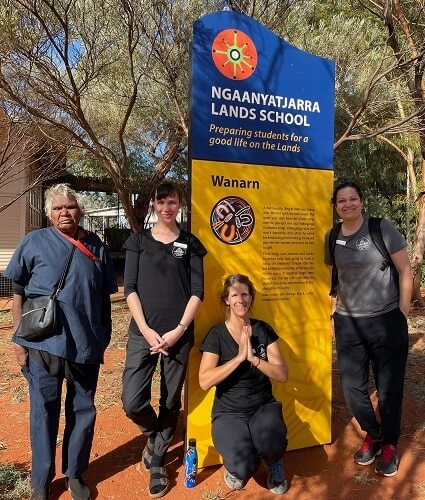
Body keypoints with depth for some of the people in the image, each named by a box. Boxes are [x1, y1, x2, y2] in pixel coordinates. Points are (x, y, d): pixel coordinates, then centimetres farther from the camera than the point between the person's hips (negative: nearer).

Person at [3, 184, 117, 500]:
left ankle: (75, 474, 34)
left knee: (83, 411, 14)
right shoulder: (35, 242, -1)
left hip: (87, 346, 2)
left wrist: (105, 338, 11)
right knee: (44, 412, 11)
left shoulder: (96, 247, 4)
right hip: (43, 344, -2)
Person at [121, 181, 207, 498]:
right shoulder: (138, 241, 6)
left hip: (179, 333, 0)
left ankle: (157, 462, 31)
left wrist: (179, 330, -10)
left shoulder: (190, 243, 5)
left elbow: (197, 291, 0)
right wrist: (146, 330, -10)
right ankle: (152, 433, 29)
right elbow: (130, 288, 0)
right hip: (143, 332, 0)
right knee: (133, 402, -6)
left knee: (171, 401, 8)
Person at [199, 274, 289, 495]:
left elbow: (282, 374, -7)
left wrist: (253, 358, -22)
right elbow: (204, 382, -18)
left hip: (263, 406, 2)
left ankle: (274, 463, 8)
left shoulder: (263, 330, -1)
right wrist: (239, 357, -24)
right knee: (244, 467, -25)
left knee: (272, 446, -30)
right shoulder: (216, 334, -8)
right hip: (229, 412, -1)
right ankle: (235, 465, 13)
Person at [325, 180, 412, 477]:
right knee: (353, 388, 10)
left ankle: (390, 443, 35)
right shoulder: (332, 237, 3)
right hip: (348, 323, 4)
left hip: (386, 321, -3)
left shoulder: (383, 228, -8)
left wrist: (402, 315, -7)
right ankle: (373, 434, 38)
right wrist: (335, 309, 8)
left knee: (389, 388, 10)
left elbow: (406, 272, -6)